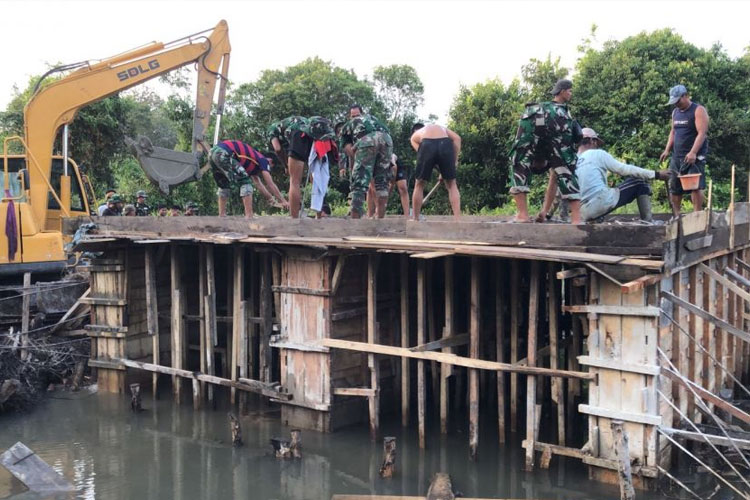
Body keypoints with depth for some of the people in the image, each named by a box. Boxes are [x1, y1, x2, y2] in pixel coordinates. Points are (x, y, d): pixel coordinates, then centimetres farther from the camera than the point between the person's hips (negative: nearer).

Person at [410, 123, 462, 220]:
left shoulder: (414, 136, 34)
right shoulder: (440, 127, 40)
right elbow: (457, 138, 19)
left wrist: (439, 169, 22)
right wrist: (454, 161, 18)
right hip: (445, 144, 1)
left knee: (419, 185, 19)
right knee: (452, 185, 16)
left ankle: (415, 219, 22)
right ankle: (458, 219, 8)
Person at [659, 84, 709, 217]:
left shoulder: (698, 110, -8)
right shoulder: (675, 112, 15)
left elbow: (702, 133, -17)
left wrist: (693, 152, -27)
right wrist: (667, 150, 11)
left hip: (694, 157, -7)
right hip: (677, 156, 7)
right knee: (674, 187, 6)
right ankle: (675, 215, 13)